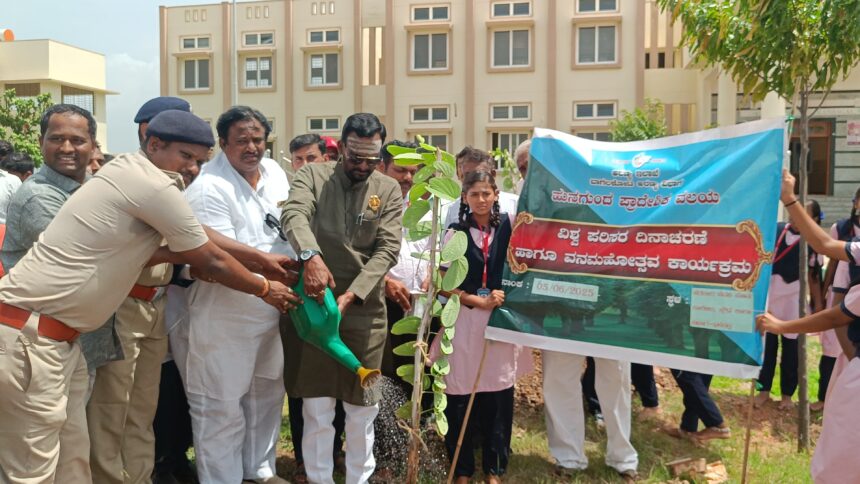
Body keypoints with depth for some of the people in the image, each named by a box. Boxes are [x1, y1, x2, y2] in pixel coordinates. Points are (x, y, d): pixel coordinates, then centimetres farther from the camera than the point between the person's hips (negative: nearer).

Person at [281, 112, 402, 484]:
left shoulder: (389, 190, 5)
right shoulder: (312, 175, 1)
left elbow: (388, 249, -5)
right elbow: (294, 214, -19)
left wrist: (353, 294, -17)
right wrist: (311, 256, -39)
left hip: (365, 311, 2)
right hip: (314, 304, -1)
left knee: (362, 407, 11)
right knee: (317, 408, 6)